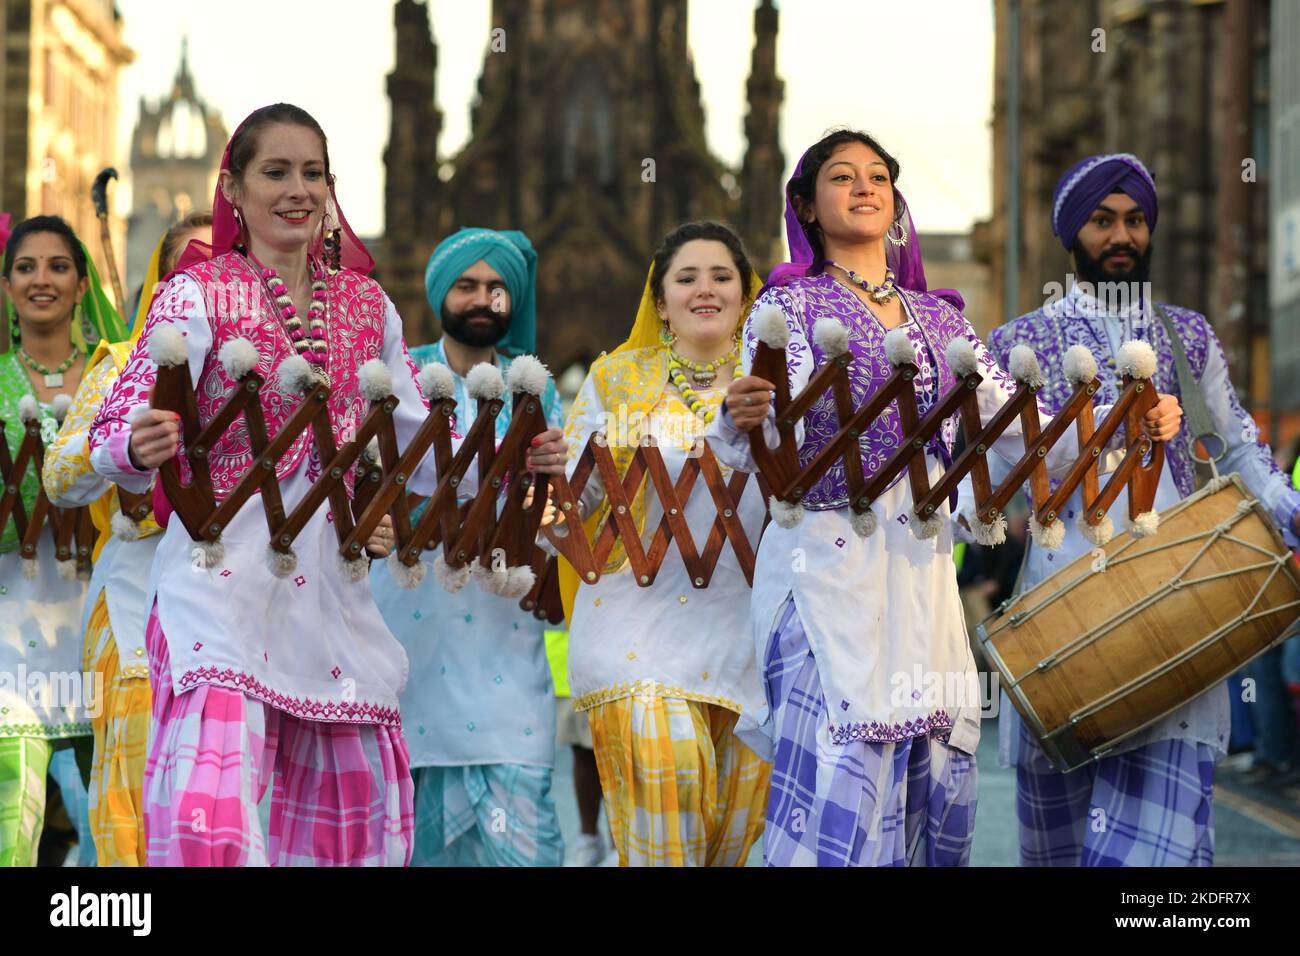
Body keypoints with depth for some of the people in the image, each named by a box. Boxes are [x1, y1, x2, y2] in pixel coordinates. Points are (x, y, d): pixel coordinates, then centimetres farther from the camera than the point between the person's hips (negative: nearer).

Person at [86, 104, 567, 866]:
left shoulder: (368, 307, 13)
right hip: (224, 576, -5)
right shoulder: (198, 295, -1)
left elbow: (422, 450, 17)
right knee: (213, 821, -19)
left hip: (332, 587, 5)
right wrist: (138, 447, -33)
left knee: (355, 817, 6)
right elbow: (121, 429, -11)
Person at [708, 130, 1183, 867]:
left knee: (939, 772, 2)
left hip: (923, 566, 5)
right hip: (830, 558, -5)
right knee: (843, 768, -13)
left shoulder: (940, 318, 17)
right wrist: (743, 420, -37)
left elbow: (1020, 426, 11)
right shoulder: (791, 306, 2)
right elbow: (777, 432, -13)